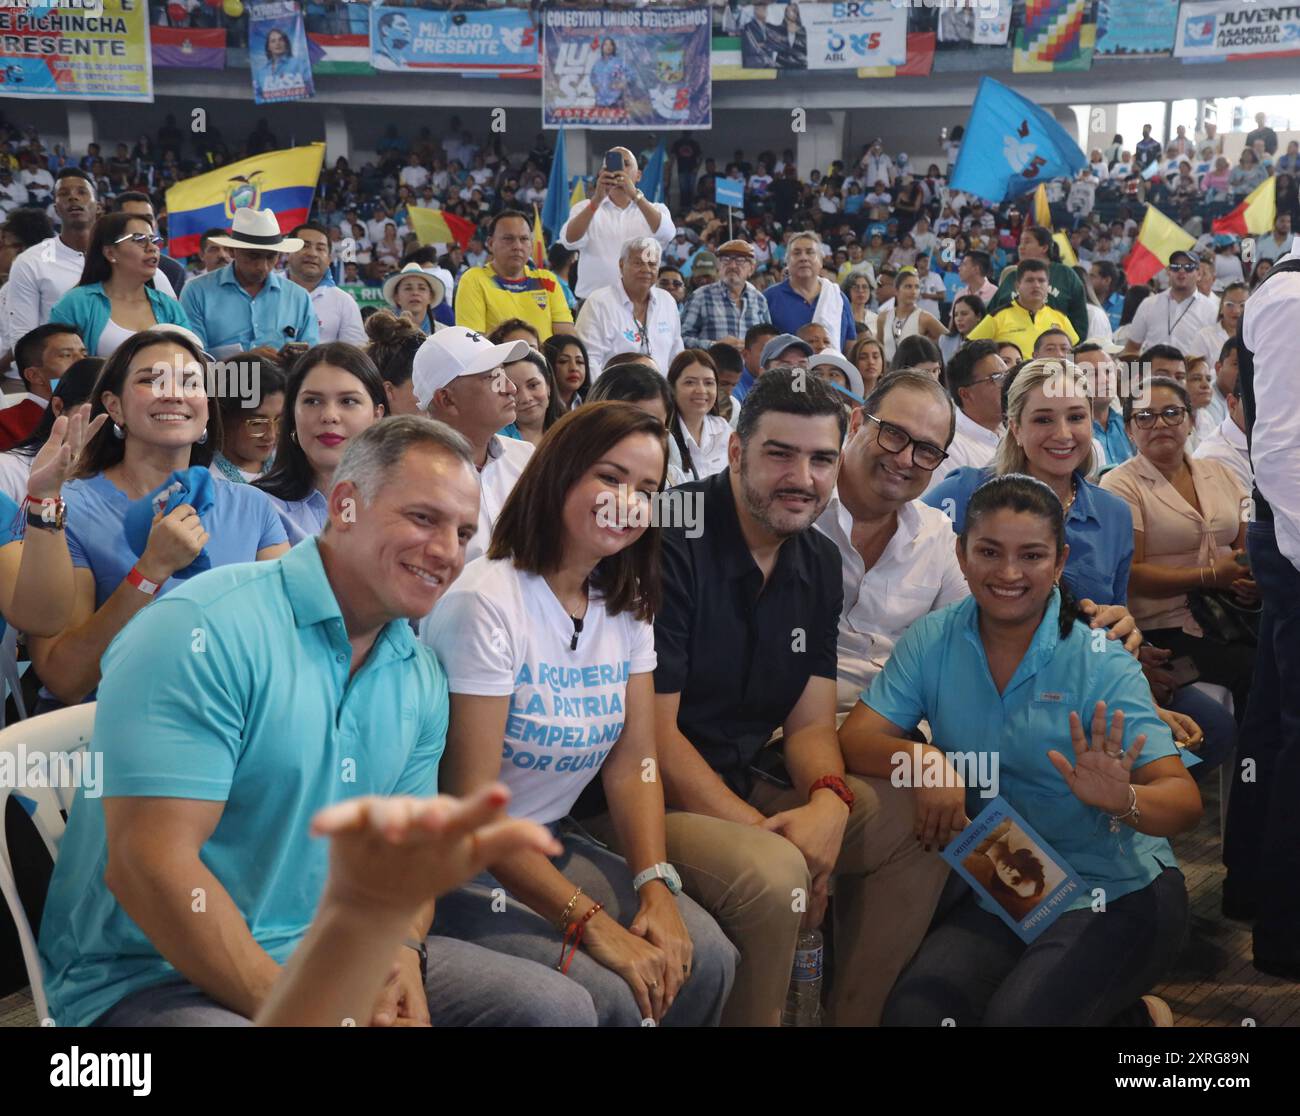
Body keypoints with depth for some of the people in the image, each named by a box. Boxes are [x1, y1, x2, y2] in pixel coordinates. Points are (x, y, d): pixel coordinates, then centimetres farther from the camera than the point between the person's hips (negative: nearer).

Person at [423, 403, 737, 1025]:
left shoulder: (627, 606, 5)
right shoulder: (485, 603, -20)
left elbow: (633, 760, 0)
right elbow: (470, 801, -22)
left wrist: (655, 889, -17)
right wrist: (593, 923, -26)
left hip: (551, 843, 7)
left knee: (704, 959, -12)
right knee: (609, 995, -25)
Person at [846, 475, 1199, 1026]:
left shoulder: (1103, 665, -11)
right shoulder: (933, 641, -2)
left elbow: (1184, 800, -17)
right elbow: (857, 738, -9)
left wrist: (1122, 800, -40)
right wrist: (922, 759, -30)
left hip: (1117, 891, -3)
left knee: (1019, 1015, -26)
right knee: (912, 1010, -18)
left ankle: (1127, 1013, 7)